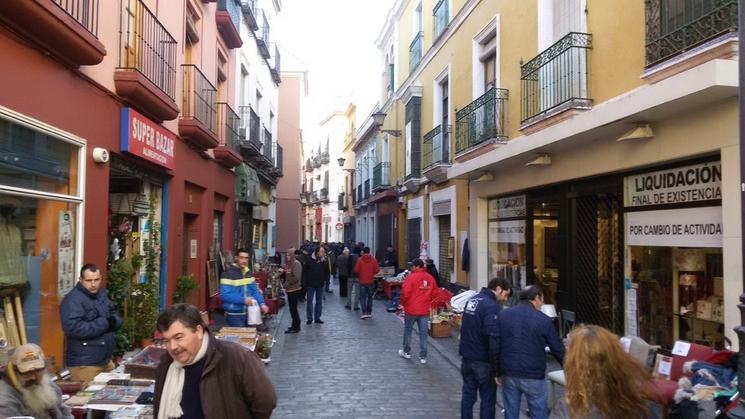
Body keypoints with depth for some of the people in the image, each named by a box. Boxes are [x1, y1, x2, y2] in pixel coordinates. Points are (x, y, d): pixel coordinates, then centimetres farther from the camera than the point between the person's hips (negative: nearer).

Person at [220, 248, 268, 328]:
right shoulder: (228, 274, -15)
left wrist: (261, 303, -4)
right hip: (234, 315, -7)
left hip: (247, 313, 7)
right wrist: (243, 300, -26)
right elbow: (224, 295, -22)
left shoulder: (249, 273, 8)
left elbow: (255, 290, 12)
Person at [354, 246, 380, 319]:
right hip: (371, 281, 2)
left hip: (362, 281, -2)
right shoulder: (373, 260, -3)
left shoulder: (360, 260, -7)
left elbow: (356, 270, -10)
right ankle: (369, 313, 15)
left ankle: (364, 313, -9)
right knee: (370, 297, 14)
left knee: (362, 297, 3)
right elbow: (377, 270, -6)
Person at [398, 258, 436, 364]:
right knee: (423, 333, 8)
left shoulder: (411, 277, -13)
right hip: (425, 310, 4)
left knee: (408, 330, 14)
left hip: (411, 309, -4)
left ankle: (406, 352, 25)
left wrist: (403, 303, 0)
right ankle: (423, 356, 10)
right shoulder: (430, 278, 3)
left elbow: (405, 293, -17)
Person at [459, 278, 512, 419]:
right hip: (483, 360, -8)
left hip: (466, 357, 8)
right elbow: (494, 339, -26)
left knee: (468, 394, 16)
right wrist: (497, 367, -22)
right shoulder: (492, 306, -20)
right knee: (488, 398, 4)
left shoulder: (472, 300, 8)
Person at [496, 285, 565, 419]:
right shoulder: (544, 320, -7)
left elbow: (496, 345, 4)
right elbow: (558, 349, 1)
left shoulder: (503, 315, 3)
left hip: (509, 374, 3)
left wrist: (498, 372, 11)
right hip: (534, 376, -3)